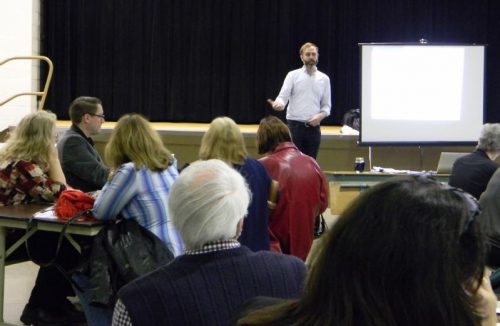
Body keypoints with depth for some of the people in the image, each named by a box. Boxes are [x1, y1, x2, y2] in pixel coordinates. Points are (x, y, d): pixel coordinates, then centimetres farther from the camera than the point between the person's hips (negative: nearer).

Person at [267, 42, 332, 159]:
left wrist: (320, 116, -10)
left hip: (313, 127, 3)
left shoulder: (324, 79, 9)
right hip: (294, 125, -3)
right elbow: (283, 96, -8)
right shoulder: (293, 75, 1)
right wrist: (279, 103, -32)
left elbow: (327, 105, 11)